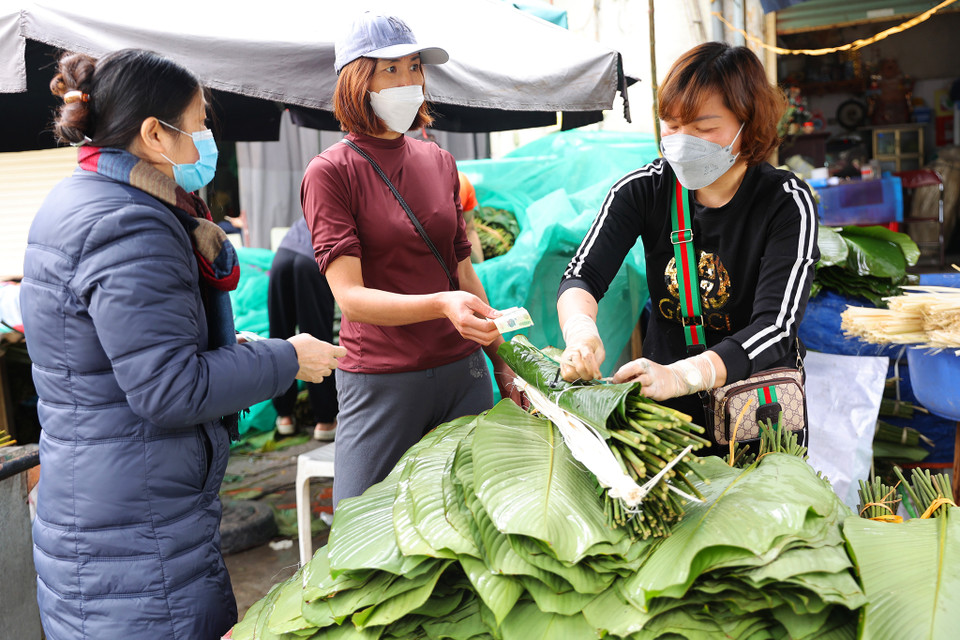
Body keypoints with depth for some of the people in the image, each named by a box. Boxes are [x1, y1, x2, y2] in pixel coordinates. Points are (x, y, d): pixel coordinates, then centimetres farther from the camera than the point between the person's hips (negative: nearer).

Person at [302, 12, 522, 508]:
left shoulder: (439, 162, 10)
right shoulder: (330, 172, -6)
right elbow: (350, 296, -15)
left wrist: (502, 360, 15)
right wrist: (441, 304, -30)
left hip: (463, 371, 5)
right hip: (381, 381, -4)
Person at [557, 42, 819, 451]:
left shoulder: (786, 203, -12)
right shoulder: (642, 190, -4)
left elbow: (774, 328, -22)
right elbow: (580, 277, -11)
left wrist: (682, 376, -38)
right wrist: (580, 330, -35)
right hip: (663, 401, 2)